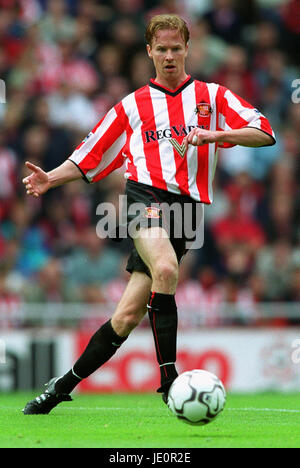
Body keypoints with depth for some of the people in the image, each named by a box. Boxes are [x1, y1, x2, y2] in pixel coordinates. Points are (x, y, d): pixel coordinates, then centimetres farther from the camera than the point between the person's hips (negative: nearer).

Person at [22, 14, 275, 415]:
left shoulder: (212, 96, 16)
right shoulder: (132, 106, 18)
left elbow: (264, 134, 7)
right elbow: (88, 159, 21)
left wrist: (216, 134, -9)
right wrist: (51, 178, 3)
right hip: (145, 192, -1)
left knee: (127, 317, -5)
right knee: (166, 269, -34)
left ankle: (64, 385, 10)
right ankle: (169, 379, -28)